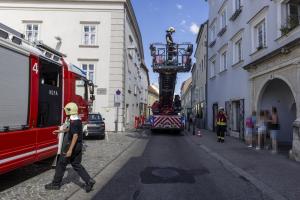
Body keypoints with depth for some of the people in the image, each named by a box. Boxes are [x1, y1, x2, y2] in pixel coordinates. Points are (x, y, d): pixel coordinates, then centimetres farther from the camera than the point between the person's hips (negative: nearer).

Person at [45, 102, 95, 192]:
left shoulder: (74, 121, -20)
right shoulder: (78, 120, 10)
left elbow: (75, 136, -26)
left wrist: (70, 150, -27)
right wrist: (60, 131, 36)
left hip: (72, 146, -9)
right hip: (78, 146, 9)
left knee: (61, 164, 8)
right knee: (76, 164, 13)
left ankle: (56, 184, 22)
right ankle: (89, 181, 6)